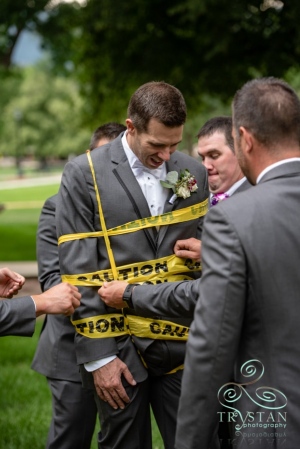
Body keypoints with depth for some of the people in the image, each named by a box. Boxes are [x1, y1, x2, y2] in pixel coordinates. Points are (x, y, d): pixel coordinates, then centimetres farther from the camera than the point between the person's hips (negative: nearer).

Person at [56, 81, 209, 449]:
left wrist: (202, 253, -4)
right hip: (118, 348, -3)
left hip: (182, 343, 3)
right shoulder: (84, 175, -6)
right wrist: (98, 355, -11)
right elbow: (78, 273, -8)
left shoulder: (192, 173, 6)